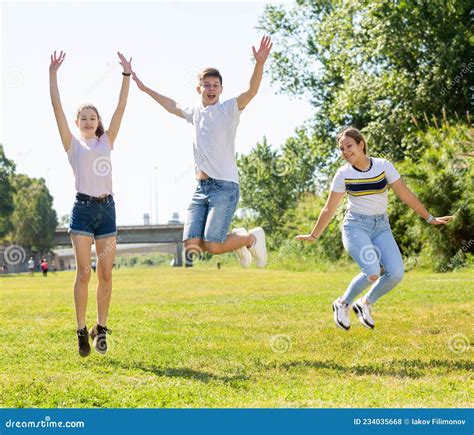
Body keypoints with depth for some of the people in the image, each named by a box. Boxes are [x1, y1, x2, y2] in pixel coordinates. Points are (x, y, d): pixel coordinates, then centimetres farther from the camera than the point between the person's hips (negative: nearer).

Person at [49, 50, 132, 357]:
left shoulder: (106, 141, 15)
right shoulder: (73, 144, 7)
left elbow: (121, 107, 10)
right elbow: (57, 107, 0)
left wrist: (127, 74, 6)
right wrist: (53, 74, -4)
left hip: (107, 208, 3)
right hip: (83, 208, -3)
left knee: (106, 273, 1)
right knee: (84, 272, -6)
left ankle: (101, 328, 9)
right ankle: (82, 331, 0)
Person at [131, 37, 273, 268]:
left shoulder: (228, 109, -1)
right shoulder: (195, 112, 16)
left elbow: (251, 91, -18)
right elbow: (172, 106, 36)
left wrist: (260, 63, -34)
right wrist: (145, 89, 41)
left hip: (225, 186, -6)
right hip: (201, 188, 6)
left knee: (212, 246, -15)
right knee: (191, 243, -4)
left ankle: (252, 237, 15)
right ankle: (236, 237, 23)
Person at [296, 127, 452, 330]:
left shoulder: (383, 166, -4)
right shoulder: (343, 174, -3)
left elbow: (405, 195, 1)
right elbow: (329, 209, 6)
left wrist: (429, 218, 2)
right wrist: (314, 236, 10)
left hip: (381, 227, 2)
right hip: (356, 226, -2)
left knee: (396, 273, -16)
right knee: (372, 273, -24)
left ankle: (365, 304, 8)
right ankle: (343, 304, 2)